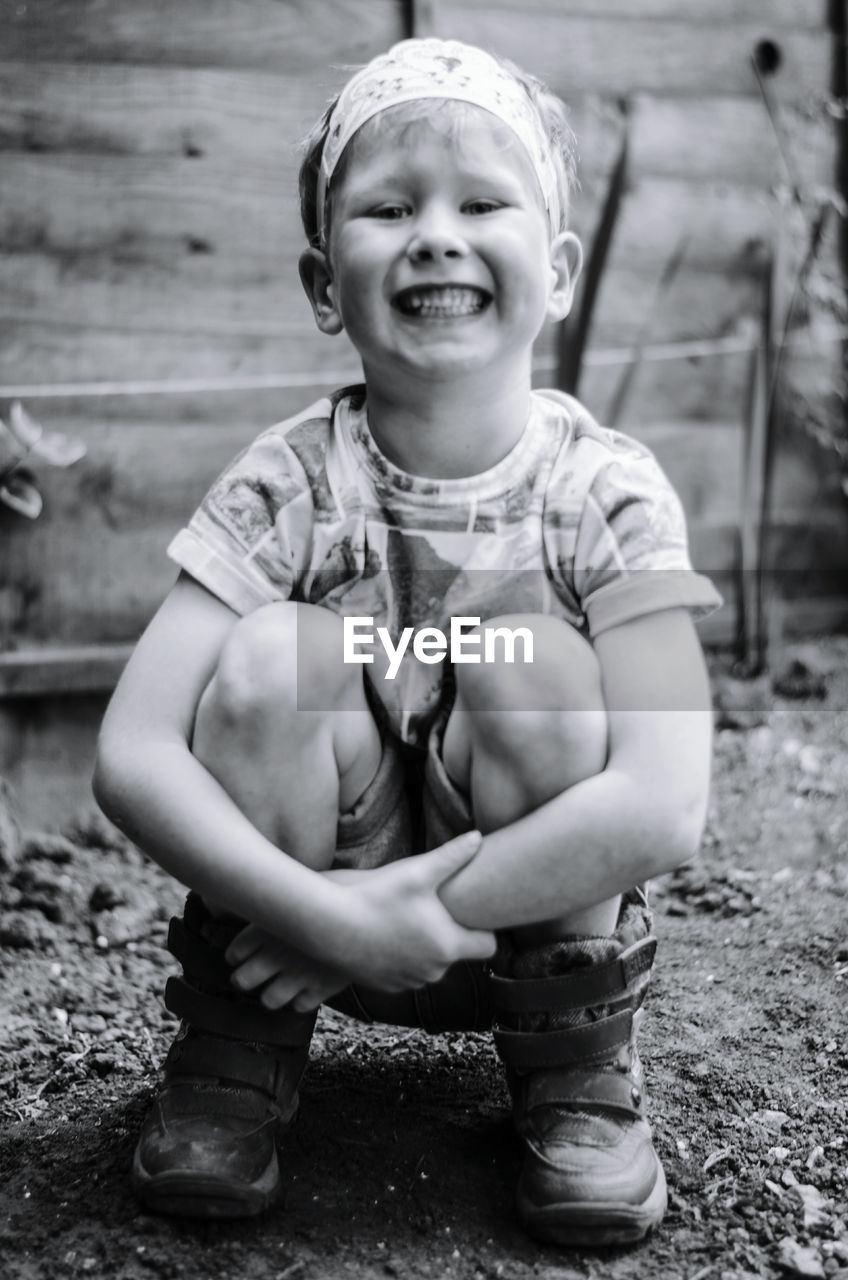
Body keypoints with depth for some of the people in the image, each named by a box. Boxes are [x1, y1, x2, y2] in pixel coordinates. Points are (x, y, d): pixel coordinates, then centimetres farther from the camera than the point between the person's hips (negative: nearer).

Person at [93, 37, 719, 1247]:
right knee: (273, 656, -26)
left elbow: (662, 807, -27)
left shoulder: (608, 492, -17)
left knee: (534, 660, -28)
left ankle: (580, 1070, -5)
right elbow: (131, 758, -22)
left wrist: (418, 917, -27)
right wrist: (332, 920, -32)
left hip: (538, 925, 0)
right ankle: (235, 1052, -4)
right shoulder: (289, 485, -15)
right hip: (318, 907, 0)